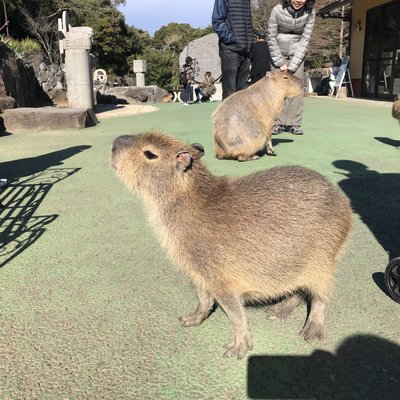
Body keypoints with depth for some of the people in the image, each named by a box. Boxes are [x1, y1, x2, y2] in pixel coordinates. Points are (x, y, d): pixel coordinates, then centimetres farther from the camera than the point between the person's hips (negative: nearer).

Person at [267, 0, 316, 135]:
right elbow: (271, 38, -13)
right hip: (278, 53, -1)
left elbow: (305, 40, -12)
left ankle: (293, 123, -3)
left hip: (297, 54, 1)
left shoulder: (310, 13, -15)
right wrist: (280, 63, -15)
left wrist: (292, 66, -18)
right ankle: (277, 123, -1)